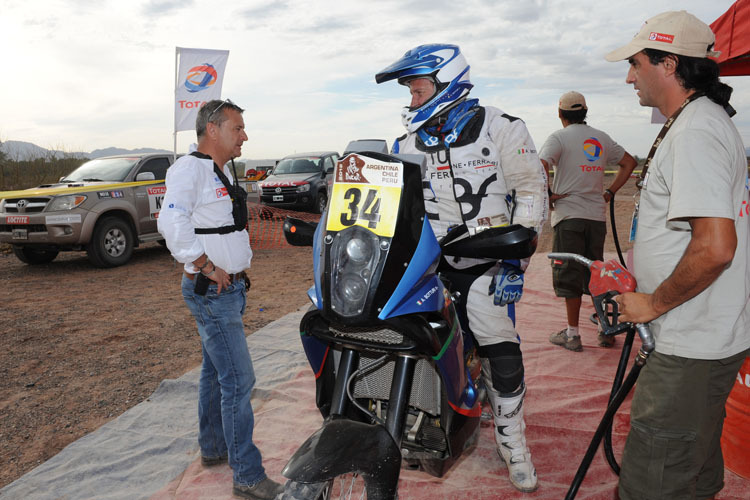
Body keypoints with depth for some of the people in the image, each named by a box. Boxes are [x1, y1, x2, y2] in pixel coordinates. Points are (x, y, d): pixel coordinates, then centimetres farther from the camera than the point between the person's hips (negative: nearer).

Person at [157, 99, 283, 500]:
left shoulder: (220, 173, 16)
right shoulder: (190, 168, -15)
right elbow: (172, 223, -29)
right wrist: (208, 268, -23)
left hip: (229, 288, 10)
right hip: (212, 291, -10)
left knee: (215, 372, 20)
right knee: (238, 380, -8)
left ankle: (212, 448, 36)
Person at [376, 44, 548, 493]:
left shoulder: (500, 128, -2)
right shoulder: (409, 142, 13)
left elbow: (532, 190, -3)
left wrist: (515, 257, -10)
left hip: (486, 258, -4)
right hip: (427, 258, 5)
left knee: (499, 345, -9)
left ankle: (512, 438, 13)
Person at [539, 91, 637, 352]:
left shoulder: (559, 137, -4)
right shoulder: (602, 138, 14)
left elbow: (540, 166, -21)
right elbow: (629, 162, 23)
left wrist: (548, 194, -9)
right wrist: (609, 192, 17)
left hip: (569, 215, -5)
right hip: (597, 215, 5)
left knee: (569, 274, 0)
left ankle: (572, 334, 5)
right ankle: (606, 329, 19)